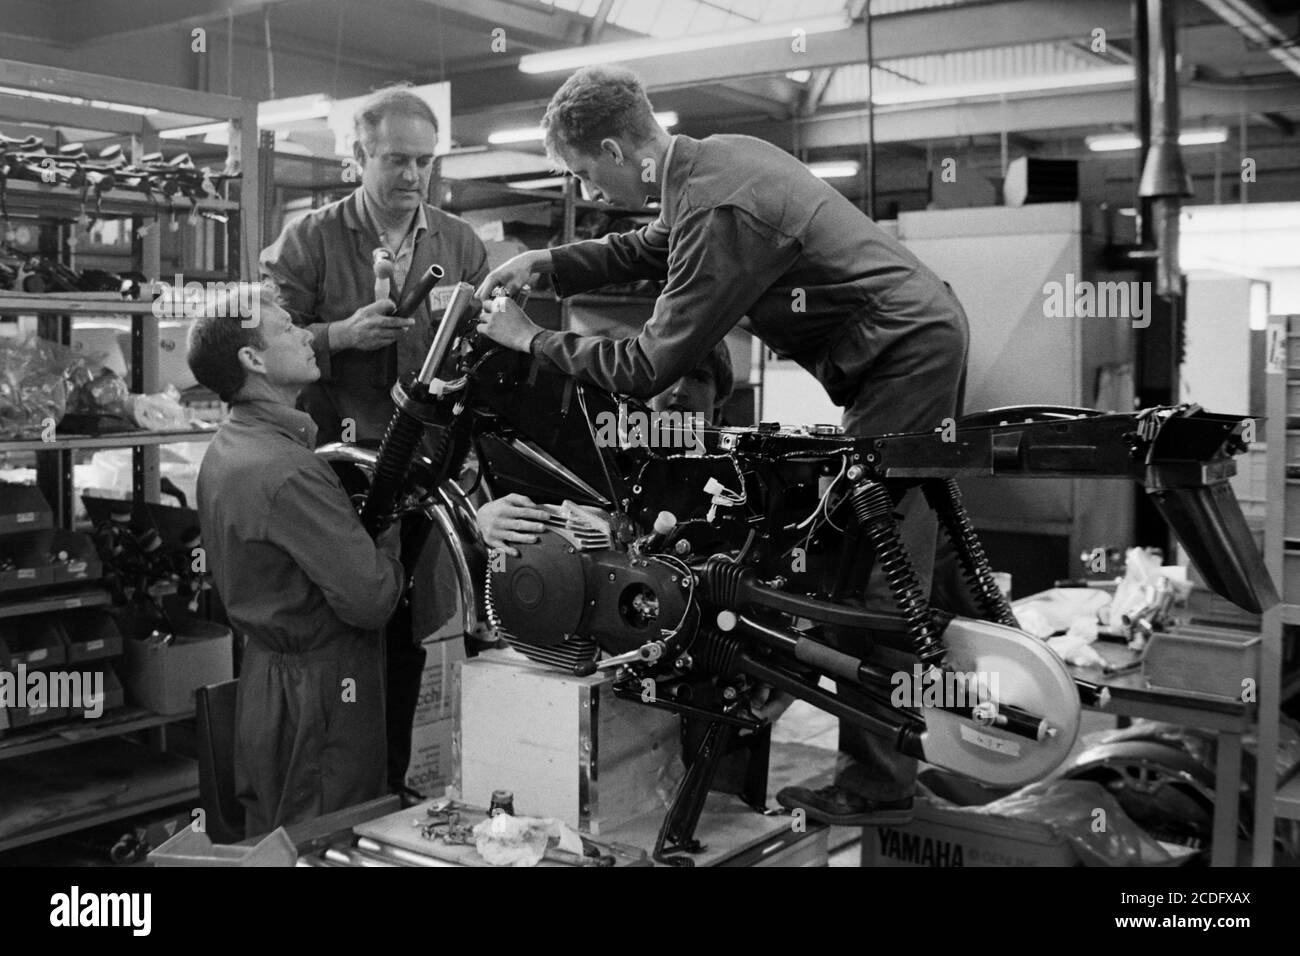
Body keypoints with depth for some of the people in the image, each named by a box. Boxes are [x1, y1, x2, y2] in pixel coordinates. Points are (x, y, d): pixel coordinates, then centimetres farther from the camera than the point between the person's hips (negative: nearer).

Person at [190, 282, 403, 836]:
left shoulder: (224, 449, 8)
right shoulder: (287, 472, -24)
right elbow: (370, 601, -27)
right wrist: (392, 527, -8)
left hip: (264, 680, 10)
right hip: (320, 696, -10)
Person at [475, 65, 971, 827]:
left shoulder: (718, 208, -24)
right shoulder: (715, 155, 7)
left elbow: (650, 368, -22)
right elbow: (650, 251, 23)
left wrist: (533, 339, -10)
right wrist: (547, 263, 11)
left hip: (904, 351, -10)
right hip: (921, 336, 10)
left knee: (870, 572, -7)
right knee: (897, 558, 17)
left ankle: (877, 787, 2)